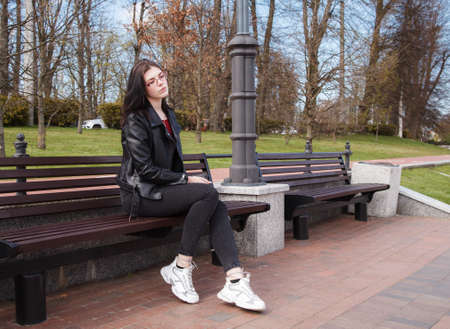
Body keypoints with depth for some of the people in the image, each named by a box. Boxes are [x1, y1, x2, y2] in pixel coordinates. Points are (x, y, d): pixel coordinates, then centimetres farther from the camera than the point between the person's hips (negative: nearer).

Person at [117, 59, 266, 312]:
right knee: (208, 192, -28)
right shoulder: (136, 120, -8)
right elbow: (146, 169, -15)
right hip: (142, 195, -7)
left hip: (165, 188, 7)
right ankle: (180, 269, -19)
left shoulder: (169, 115, 17)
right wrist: (187, 180, -12)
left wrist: (186, 180, 3)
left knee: (218, 208, -21)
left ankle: (235, 281, -30)